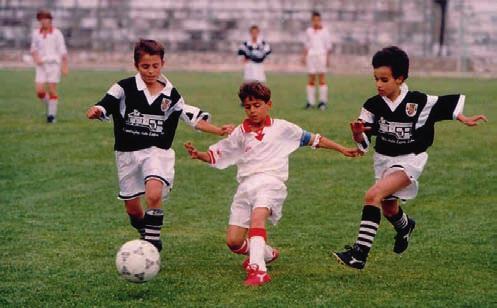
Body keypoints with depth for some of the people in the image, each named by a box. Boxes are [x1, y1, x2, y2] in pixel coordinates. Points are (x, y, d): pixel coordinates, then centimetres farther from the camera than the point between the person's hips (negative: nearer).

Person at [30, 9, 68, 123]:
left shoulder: (57, 33, -4)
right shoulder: (36, 33, 6)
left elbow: (63, 50, -3)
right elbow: (34, 49, 15)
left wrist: (65, 66, -6)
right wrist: (36, 58, -6)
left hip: (54, 64, -3)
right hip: (42, 66, 3)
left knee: (52, 90, -7)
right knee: (39, 91, -7)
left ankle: (52, 115, 5)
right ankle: (49, 105, 22)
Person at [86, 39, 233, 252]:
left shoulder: (171, 95, 2)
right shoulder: (125, 88, -4)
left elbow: (193, 118, 5)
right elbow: (105, 106, -14)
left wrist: (219, 131, -4)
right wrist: (96, 111, -37)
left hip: (157, 152, -1)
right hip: (127, 153, 1)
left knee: (154, 195, -27)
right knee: (132, 207, 10)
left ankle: (153, 240, -15)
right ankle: (147, 237, 36)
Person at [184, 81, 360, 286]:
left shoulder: (281, 128, 10)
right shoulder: (240, 133, 17)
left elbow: (313, 139, 18)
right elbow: (216, 155, 19)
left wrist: (342, 149, 18)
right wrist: (198, 155, -2)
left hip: (270, 181, -4)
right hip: (246, 184, 4)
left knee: (257, 216, -36)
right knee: (233, 242, -4)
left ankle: (258, 269, -42)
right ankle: (267, 253, 26)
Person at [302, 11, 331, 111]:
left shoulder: (324, 31, 3)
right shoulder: (308, 31, 11)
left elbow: (328, 45, 4)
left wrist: (328, 58, -1)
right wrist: (304, 56, 10)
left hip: (321, 55, -3)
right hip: (311, 55, 3)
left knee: (322, 78, -5)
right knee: (311, 79, 1)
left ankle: (323, 101, -3)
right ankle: (311, 102, 3)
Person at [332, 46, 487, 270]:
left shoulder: (418, 102, -16)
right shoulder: (373, 105, -11)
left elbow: (447, 103, 0)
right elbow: (363, 141, -12)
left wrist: (465, 120, -4)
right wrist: (358, 133, -32)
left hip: (409, 160, -5)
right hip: (383, 159, 5)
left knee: (373, 196, -26)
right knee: (389, 210, 22)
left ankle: (359, 254, -28)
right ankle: (405, 226, 61)